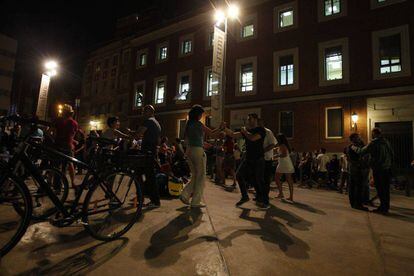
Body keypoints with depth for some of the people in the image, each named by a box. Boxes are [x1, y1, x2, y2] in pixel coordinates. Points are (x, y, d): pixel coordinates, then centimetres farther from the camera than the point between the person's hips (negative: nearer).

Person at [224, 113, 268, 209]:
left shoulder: (261, 130, -5)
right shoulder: (247, 131, 15)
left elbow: (253, 138, -24)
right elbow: (233, 135, 9)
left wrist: (245, 132, -7)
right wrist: (224, 128, -1)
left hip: (258, 160, -7)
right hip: (248, 159, 7)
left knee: (259, 180, -7)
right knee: (240, 175, 3)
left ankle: (266, 202, 8)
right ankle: (245, 197, 19)